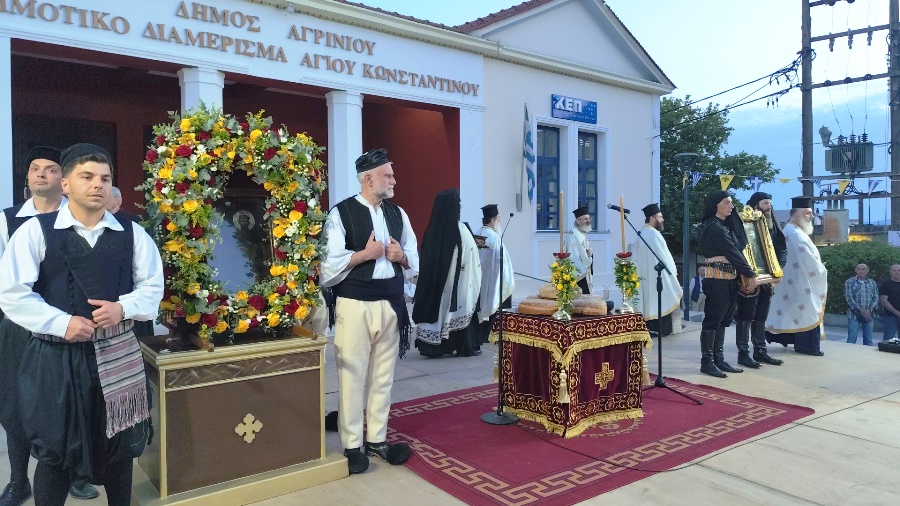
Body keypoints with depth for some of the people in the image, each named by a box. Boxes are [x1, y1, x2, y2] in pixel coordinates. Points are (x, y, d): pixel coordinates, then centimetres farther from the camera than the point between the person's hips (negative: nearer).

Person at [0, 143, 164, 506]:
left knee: (119, 444, 14)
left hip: (118, 353, 3)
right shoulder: (35, 231, -3)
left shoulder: (132, 234, 5)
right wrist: (61, 323, -17)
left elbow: (153, 286, 7)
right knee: (54, 449, 8)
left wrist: (124, 307, -12)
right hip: (55, 356, -2)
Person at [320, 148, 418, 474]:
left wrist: (401, 256, -5)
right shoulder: (342, 213, -7)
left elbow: (415, 258, 16)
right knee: (352, 375, 2)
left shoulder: (397, 213, 11)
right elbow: (330, 263, -12)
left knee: (383, 375, 12)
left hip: (391, 303, 6)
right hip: (354, 304, -5)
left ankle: (377, 439, 25)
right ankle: (352, 446, 15)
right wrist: (365, 254, -15)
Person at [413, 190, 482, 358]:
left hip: (433, 278, 5)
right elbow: (471, 258, -9)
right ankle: (466, 346, 11)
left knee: (435, 306, 9)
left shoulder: (432, 229, 1)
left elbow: (425, 258, 8)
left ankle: (433, 346, 12)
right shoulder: (460, 230, -15)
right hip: (457, 279, -5)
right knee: (459, 309, 5)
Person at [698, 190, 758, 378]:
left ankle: (719, 359, 16)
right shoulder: (713, 227, -13)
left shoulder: (727, 225, 16)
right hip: (717, 279, -9)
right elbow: (732, 252, -14)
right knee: (712, 319, -4)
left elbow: (737, 249, 13)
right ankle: (707, 362, 2)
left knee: (723, 320, 10)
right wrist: (750, 274, -12)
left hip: (729, 278, 9)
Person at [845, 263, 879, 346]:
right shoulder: (849, 282, 0)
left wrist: (869, 310, -11)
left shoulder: (872, 283, 11)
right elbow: (849, 299, -8)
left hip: (869, 315, 3)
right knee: (851, 340, -3)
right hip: (854, 315, -3)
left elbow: (876, 298, 6)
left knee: (869, 341, 8)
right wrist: (861, 310, -16)